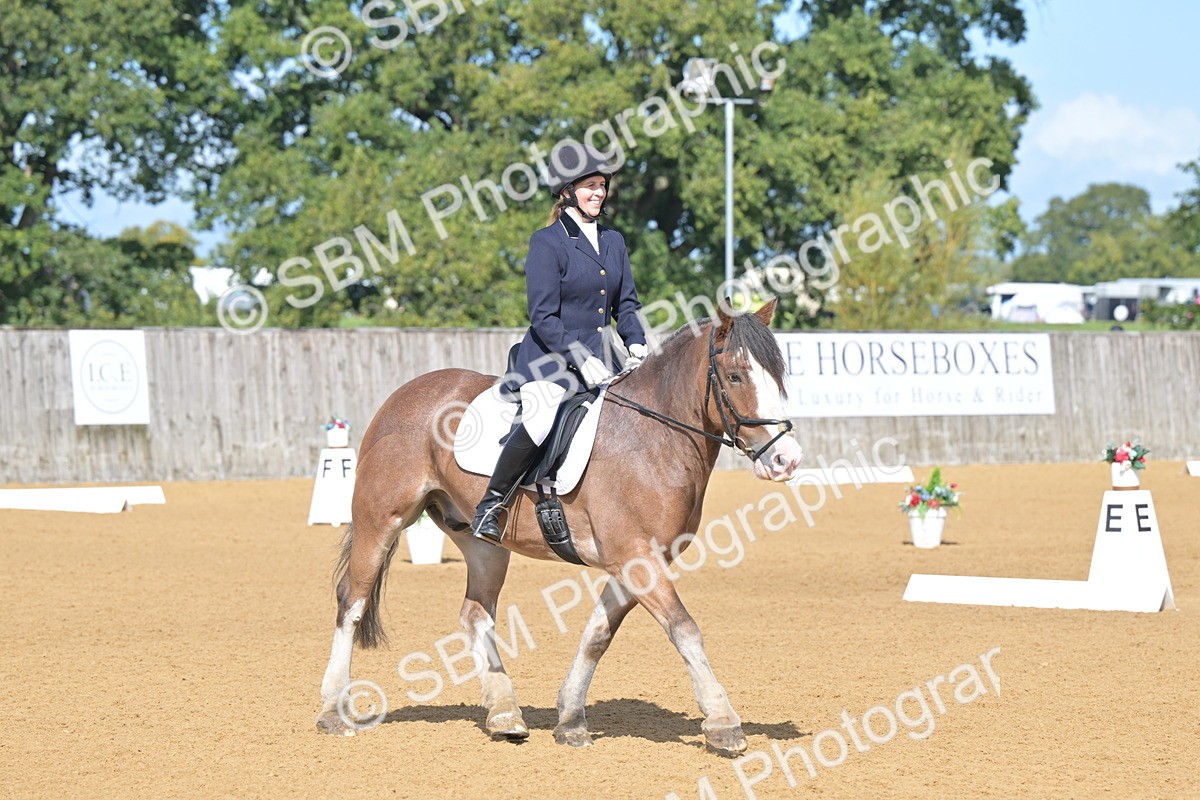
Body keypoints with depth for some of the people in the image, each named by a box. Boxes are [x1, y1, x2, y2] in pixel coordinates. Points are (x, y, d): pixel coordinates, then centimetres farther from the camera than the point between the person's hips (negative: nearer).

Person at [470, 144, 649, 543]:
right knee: (538, 420, -32)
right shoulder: (547, 242, -6)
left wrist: (637, 345, -2)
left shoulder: (614, 241, 14)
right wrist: (580, 359, -20)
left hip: (599, 357, 7)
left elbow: (626, 303, 17)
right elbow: (543, 316, -12)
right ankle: (490, 506, -20)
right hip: (550, 358, -7)